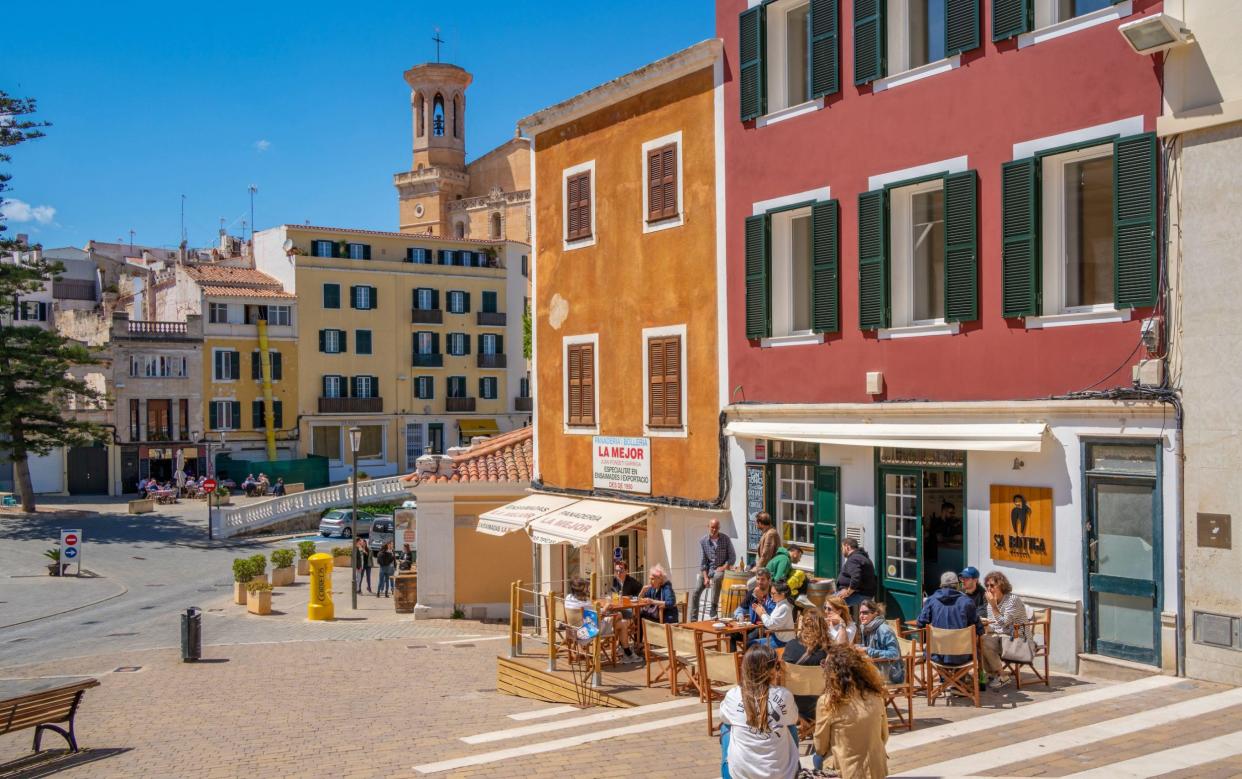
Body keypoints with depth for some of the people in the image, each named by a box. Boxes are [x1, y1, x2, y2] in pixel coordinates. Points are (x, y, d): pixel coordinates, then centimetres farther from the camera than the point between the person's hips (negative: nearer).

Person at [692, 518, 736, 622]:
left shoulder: (726, 539, -5)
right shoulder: (703, 541, -3)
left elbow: (732, 557, 0)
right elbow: (702, 561, -4)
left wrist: (724, 567, -15)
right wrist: (705, 577, -14)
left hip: (720, 569, -3)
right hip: (707, 570, 3)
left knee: (716, 578, -36)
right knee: (696, 592, -8)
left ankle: (713, 610, -31)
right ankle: (693, 619, 2)